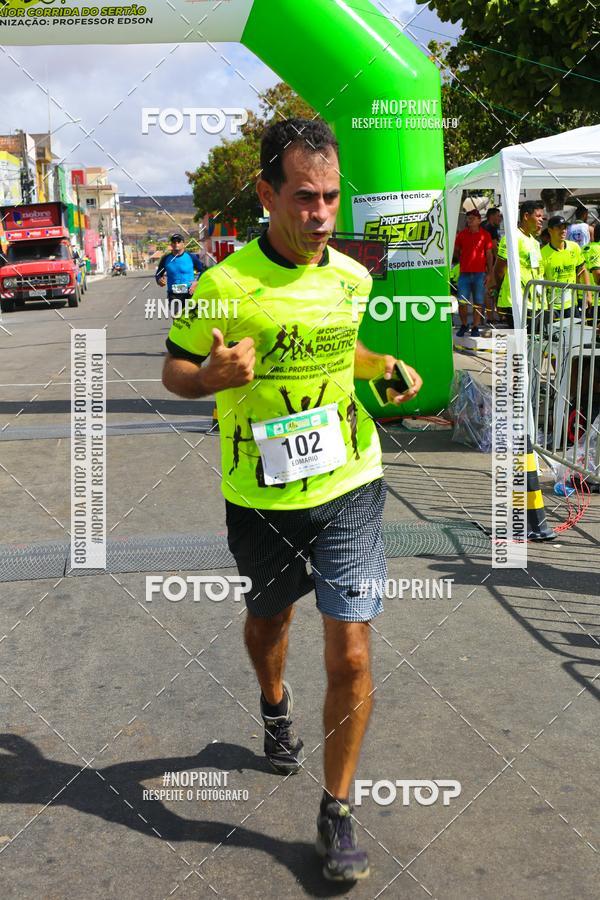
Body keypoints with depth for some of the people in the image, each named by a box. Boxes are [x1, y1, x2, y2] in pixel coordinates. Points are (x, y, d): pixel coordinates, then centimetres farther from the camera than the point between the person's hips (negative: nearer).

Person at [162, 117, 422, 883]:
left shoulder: (353, 278, 0)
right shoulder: (224, 284, -13)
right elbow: (174, 371, -3)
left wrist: (391, 368, 1)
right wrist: (215, 376, -25)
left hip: (349, 489, 2)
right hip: (260, 499, -1)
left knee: (351, 654, -4)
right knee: (269, 617, 24)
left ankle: (337, 813, 16)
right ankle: (275, 707, 59)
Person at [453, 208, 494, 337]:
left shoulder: (485, 235, 3)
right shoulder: (462, 234, 6)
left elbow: (489, 255, 5)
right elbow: (456, 251, 20)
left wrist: (489, 273, 1)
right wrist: (462, 260, 12)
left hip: (479, 273, -1)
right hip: (464, 273, 1)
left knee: (478, 302, 1)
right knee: (462, 302, -1)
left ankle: (475, 328, 9)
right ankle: (463, 325, 16)